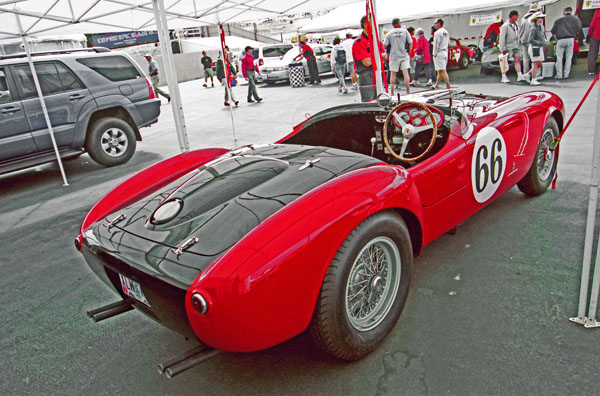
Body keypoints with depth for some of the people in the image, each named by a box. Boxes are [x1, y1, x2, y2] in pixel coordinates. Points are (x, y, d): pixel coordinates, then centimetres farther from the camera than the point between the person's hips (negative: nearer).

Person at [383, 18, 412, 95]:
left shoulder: (389, 33, -1)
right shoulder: (405, 31, 1)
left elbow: (384, 46, -3)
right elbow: (410, 43, 2)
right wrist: (409, 52, 13)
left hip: (394, 56, 0)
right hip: (404, 55, 0)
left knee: (393, 74, 6)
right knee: (405, 72, 1)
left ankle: (392, 91, 8)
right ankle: (408, 90, -2)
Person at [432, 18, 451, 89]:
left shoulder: (437, 33, -12)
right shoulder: (446, 32, 15)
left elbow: (436, 44, -16)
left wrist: (435, 54, -12)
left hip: (439, 53, -9)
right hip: (445, 52, 9)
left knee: (442, 70, -10)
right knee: (440, 71, 14)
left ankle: (448, 86, -14)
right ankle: (436, 85, 23)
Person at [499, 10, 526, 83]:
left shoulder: (515, 24, 11)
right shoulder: (505, 26, -12)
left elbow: (517, 35, 21)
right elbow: (502, 38, -14)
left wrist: (518, 44, 20)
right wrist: (503, 49, -17)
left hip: (516, 46, 6)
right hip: (508, 46, -6)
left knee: (518, 60, -5)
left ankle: (520, 76, -11)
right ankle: (503, 77, 11)